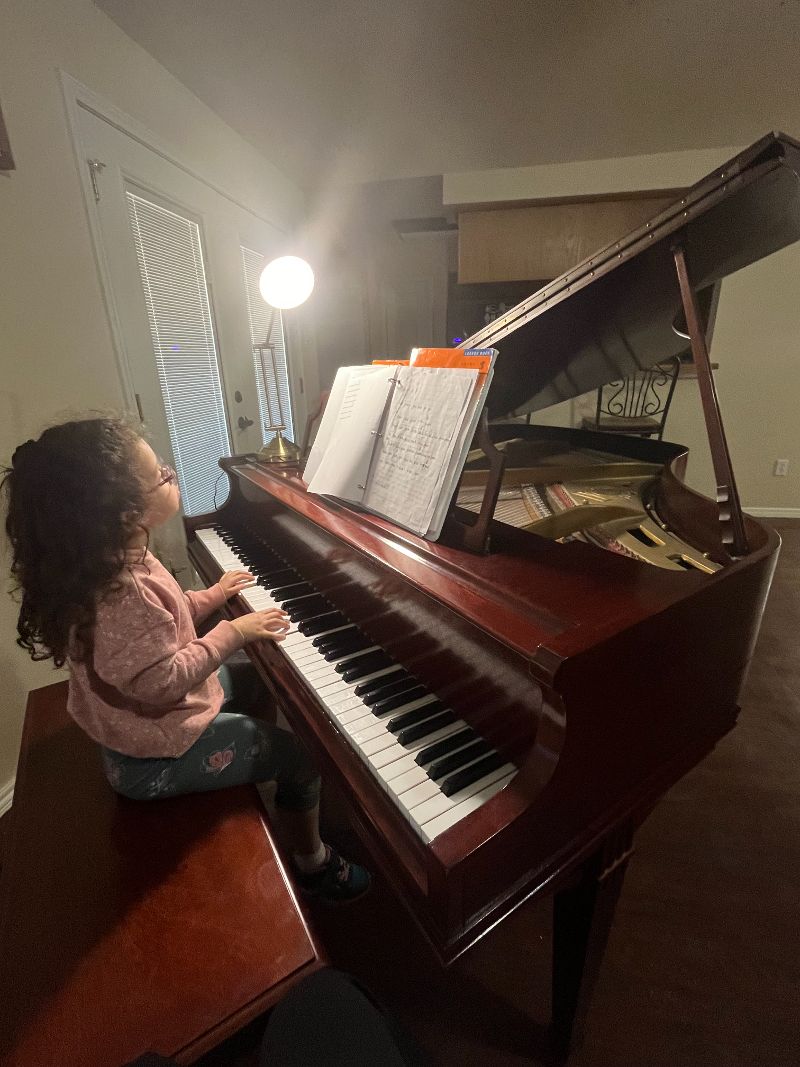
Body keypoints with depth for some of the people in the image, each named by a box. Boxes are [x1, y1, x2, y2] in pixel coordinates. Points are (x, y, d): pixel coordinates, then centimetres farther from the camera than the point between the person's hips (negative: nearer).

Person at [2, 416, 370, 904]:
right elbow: (162, 681, -31)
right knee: (302, 754, -2)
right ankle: (314, 865, 24)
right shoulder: (121, 596, -36)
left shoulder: (114, 559, -5)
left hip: (141, 716, 10)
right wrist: (233, 632, -24)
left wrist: (211, 596, 4)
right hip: (157, 757, -9)